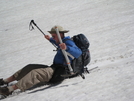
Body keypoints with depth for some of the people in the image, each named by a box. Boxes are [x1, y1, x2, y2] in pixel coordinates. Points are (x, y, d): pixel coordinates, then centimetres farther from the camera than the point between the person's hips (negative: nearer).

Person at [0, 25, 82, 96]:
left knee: (35, 73, -27)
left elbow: (78, 53, -33)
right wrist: (50, 39, 40)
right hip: (54, 67, 10)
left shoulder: (68, 43, -15)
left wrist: (66, 48, -47)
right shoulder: (64, 41, 15)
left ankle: (11, 89, -38)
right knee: (30, 67, 6)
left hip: (59, 71, -10)